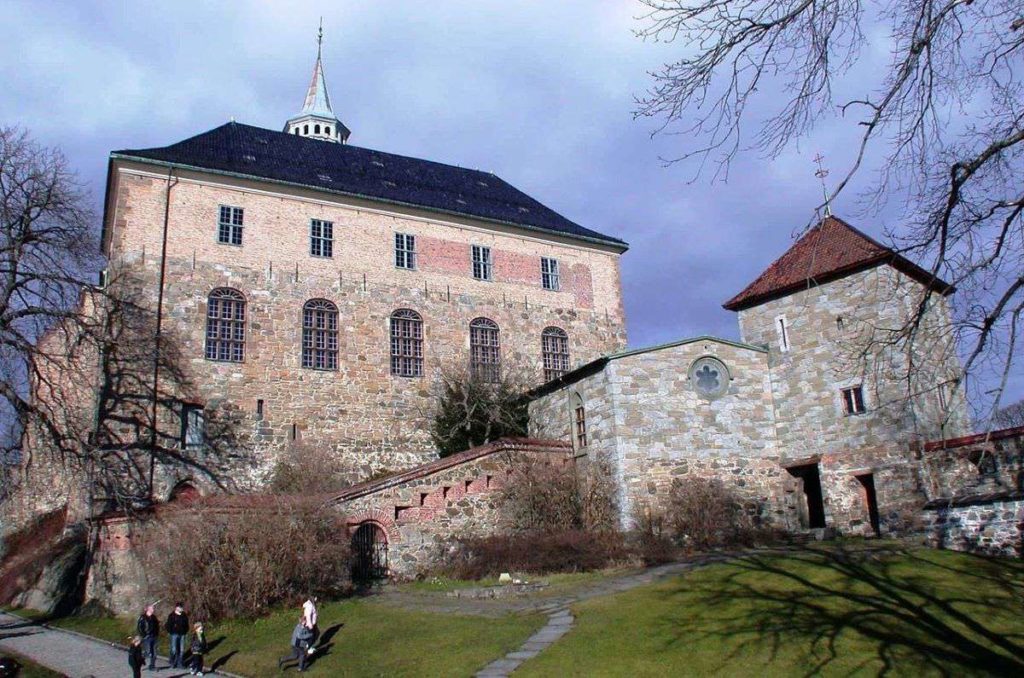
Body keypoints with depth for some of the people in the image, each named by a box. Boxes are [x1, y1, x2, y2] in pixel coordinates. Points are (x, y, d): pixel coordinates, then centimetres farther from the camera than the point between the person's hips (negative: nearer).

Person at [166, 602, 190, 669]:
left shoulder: (184, 615, 8)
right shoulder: (172, 615, -3)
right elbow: (168, 625, -3)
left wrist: (186, 632, 7)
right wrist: (170, 632, -9)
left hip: (182, 634, 4)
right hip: (174, 634, -4)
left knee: (181, 650, 4)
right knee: (174, 650, -4)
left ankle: (180, 663, 12)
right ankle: (173, 663, 11)